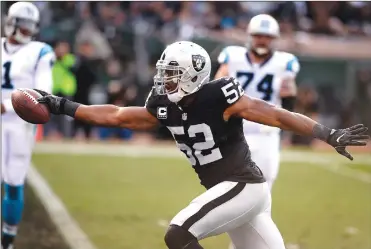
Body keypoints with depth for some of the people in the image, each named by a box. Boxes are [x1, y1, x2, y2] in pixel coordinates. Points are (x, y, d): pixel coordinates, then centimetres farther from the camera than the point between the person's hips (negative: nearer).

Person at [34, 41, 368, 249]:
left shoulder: (219, 98, -17)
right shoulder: (166, 108, 4)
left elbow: (278, 116, -18)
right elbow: (115, 116, 11)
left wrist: (330, 135, -23)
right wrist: (63, 107, 9)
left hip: (243, 187, -8)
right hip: (226, 191, 8)